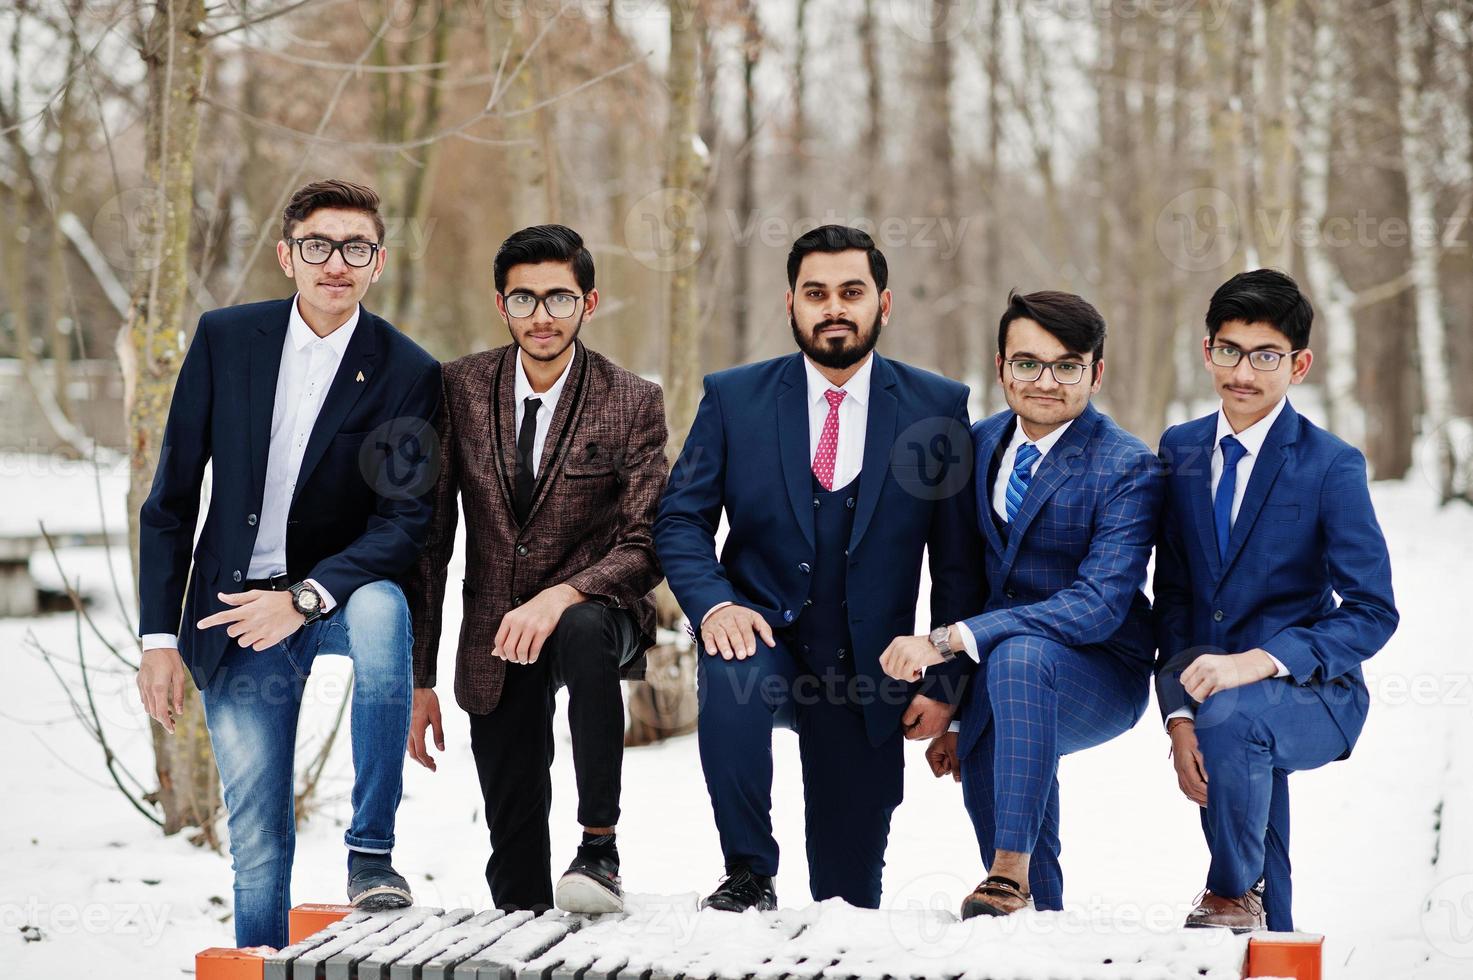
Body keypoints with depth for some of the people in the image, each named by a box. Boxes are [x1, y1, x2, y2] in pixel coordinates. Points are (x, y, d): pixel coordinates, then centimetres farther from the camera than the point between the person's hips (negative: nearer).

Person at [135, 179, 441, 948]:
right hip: (236, 607, 1)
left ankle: (371, 854, -29)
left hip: (342, 593, -1)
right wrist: (161, 637, -3)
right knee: (258, 832, -2)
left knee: (381, 608, -36)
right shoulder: (225, 339, -3)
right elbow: (171, 498, 1)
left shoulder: (408, 373, -7)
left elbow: (405, 525, -11)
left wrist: (305, 598, -25)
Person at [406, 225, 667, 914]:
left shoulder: (633, 403, -8)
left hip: (594, 612, -2)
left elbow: (645, 548, -11)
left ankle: (600, 850, -30)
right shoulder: (460, 389, -2)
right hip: (495, 642, 2)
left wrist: (562, 597, -31)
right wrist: (419, 679, 0)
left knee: (583, 631, -39)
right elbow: (429, 538, 2)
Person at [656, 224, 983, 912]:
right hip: (764, 630, 0)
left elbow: (959, 561, 3)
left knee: (849, 893, 1)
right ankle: (749, 876, -17)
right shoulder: (734, 398, 1)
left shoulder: (937, 407, 0)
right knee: (730, 676, -37)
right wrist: (713, 603, -19)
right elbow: (680, 520, 1)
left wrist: (944, 682, -3)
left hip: (868, 672, 1)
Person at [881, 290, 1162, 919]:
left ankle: (1011, 870, -30)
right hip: (990, 672, 6)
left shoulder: (1127, 468, -13)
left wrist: (951, 639, -31)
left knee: (1019, 653, -34)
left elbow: (1099, 605, -24)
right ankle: (1039, 910, 5)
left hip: (1097, 678, -6)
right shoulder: (978, 444, 6)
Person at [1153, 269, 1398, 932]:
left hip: (1309, 692, -6)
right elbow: (1173, 593, 7)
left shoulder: (1332, 466, -8)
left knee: (1231, 716, -32)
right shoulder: (1180, 449, 6)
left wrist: (1259, 661, -25)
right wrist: (1178, 716, -7)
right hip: (1211, 684, 6)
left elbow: (1372, 613, -11)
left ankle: (1234, 894, -11)